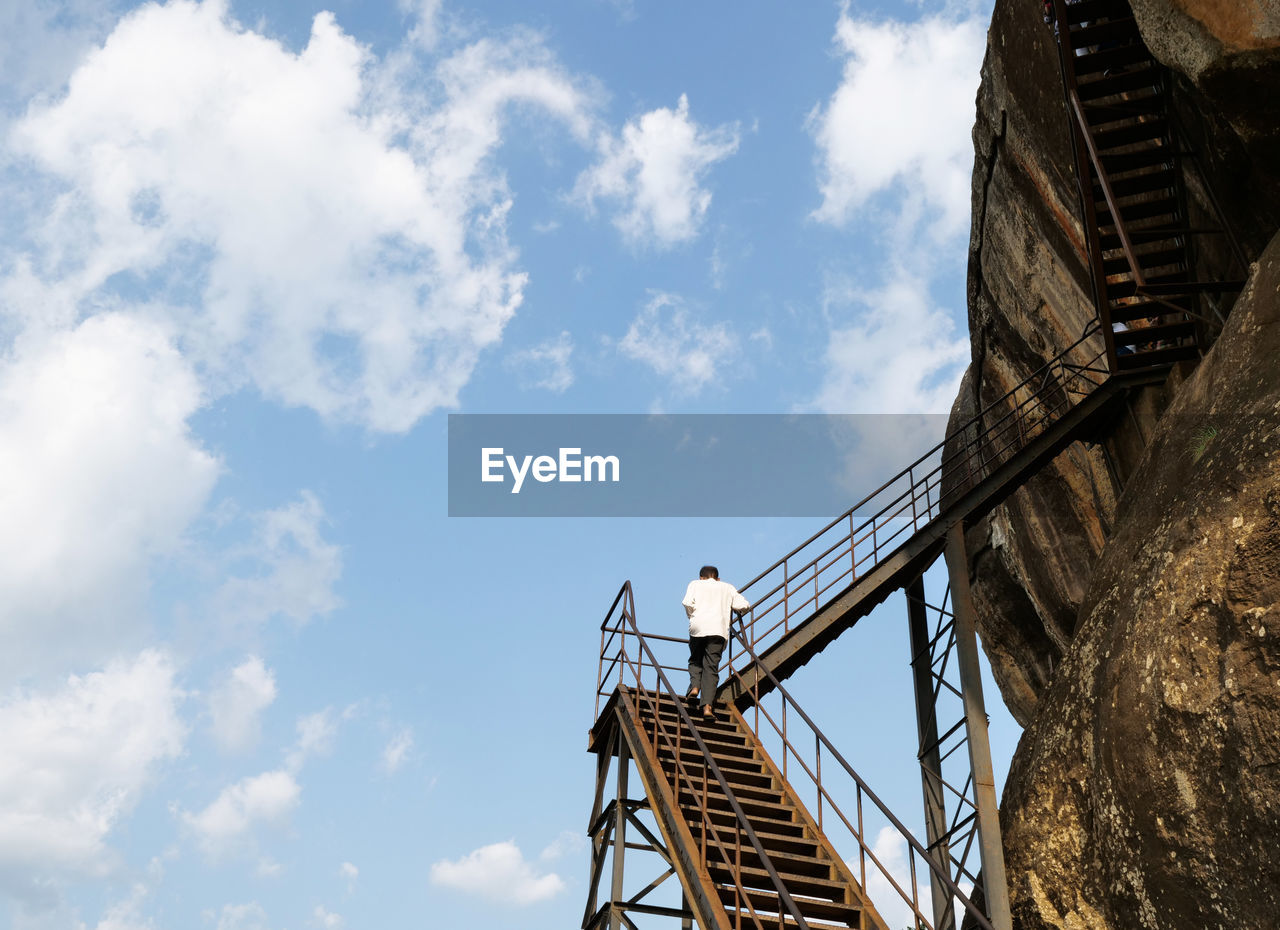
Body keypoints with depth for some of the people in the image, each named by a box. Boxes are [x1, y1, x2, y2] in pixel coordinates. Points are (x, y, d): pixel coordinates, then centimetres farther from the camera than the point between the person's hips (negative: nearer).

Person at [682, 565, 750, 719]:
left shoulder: (695, 584, 19)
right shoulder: (727, 587, 24)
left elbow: (687, 602, 0)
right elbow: (743, 605, 13)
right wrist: (732, 608, 33)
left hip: (698, 627, 0)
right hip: (719, 630, 0)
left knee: (695, 660, 19)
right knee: (711, 667, -2)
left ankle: (694, 687, -6)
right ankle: (707, 705, -14)